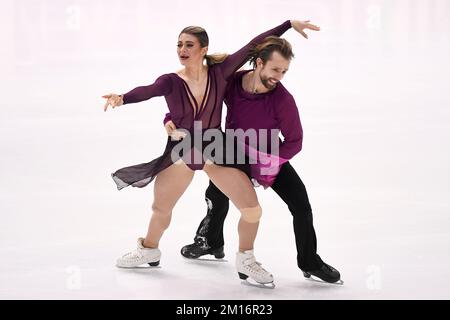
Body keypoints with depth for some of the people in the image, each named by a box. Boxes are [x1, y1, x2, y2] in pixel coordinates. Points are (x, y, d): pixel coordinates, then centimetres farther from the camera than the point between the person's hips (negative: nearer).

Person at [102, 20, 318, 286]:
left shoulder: (219, 72, -15)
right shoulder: (171, 81, -17)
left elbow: (252, 46, -15)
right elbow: (147, 91, -36)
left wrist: (289, 24, -16)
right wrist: (122, 98, -58)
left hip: (216, 151, 0)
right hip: (181, 152, 0)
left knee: (252, 210, -4)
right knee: (160, 208, 17)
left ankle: (246, 260, 22)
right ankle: (149, 250, 47)